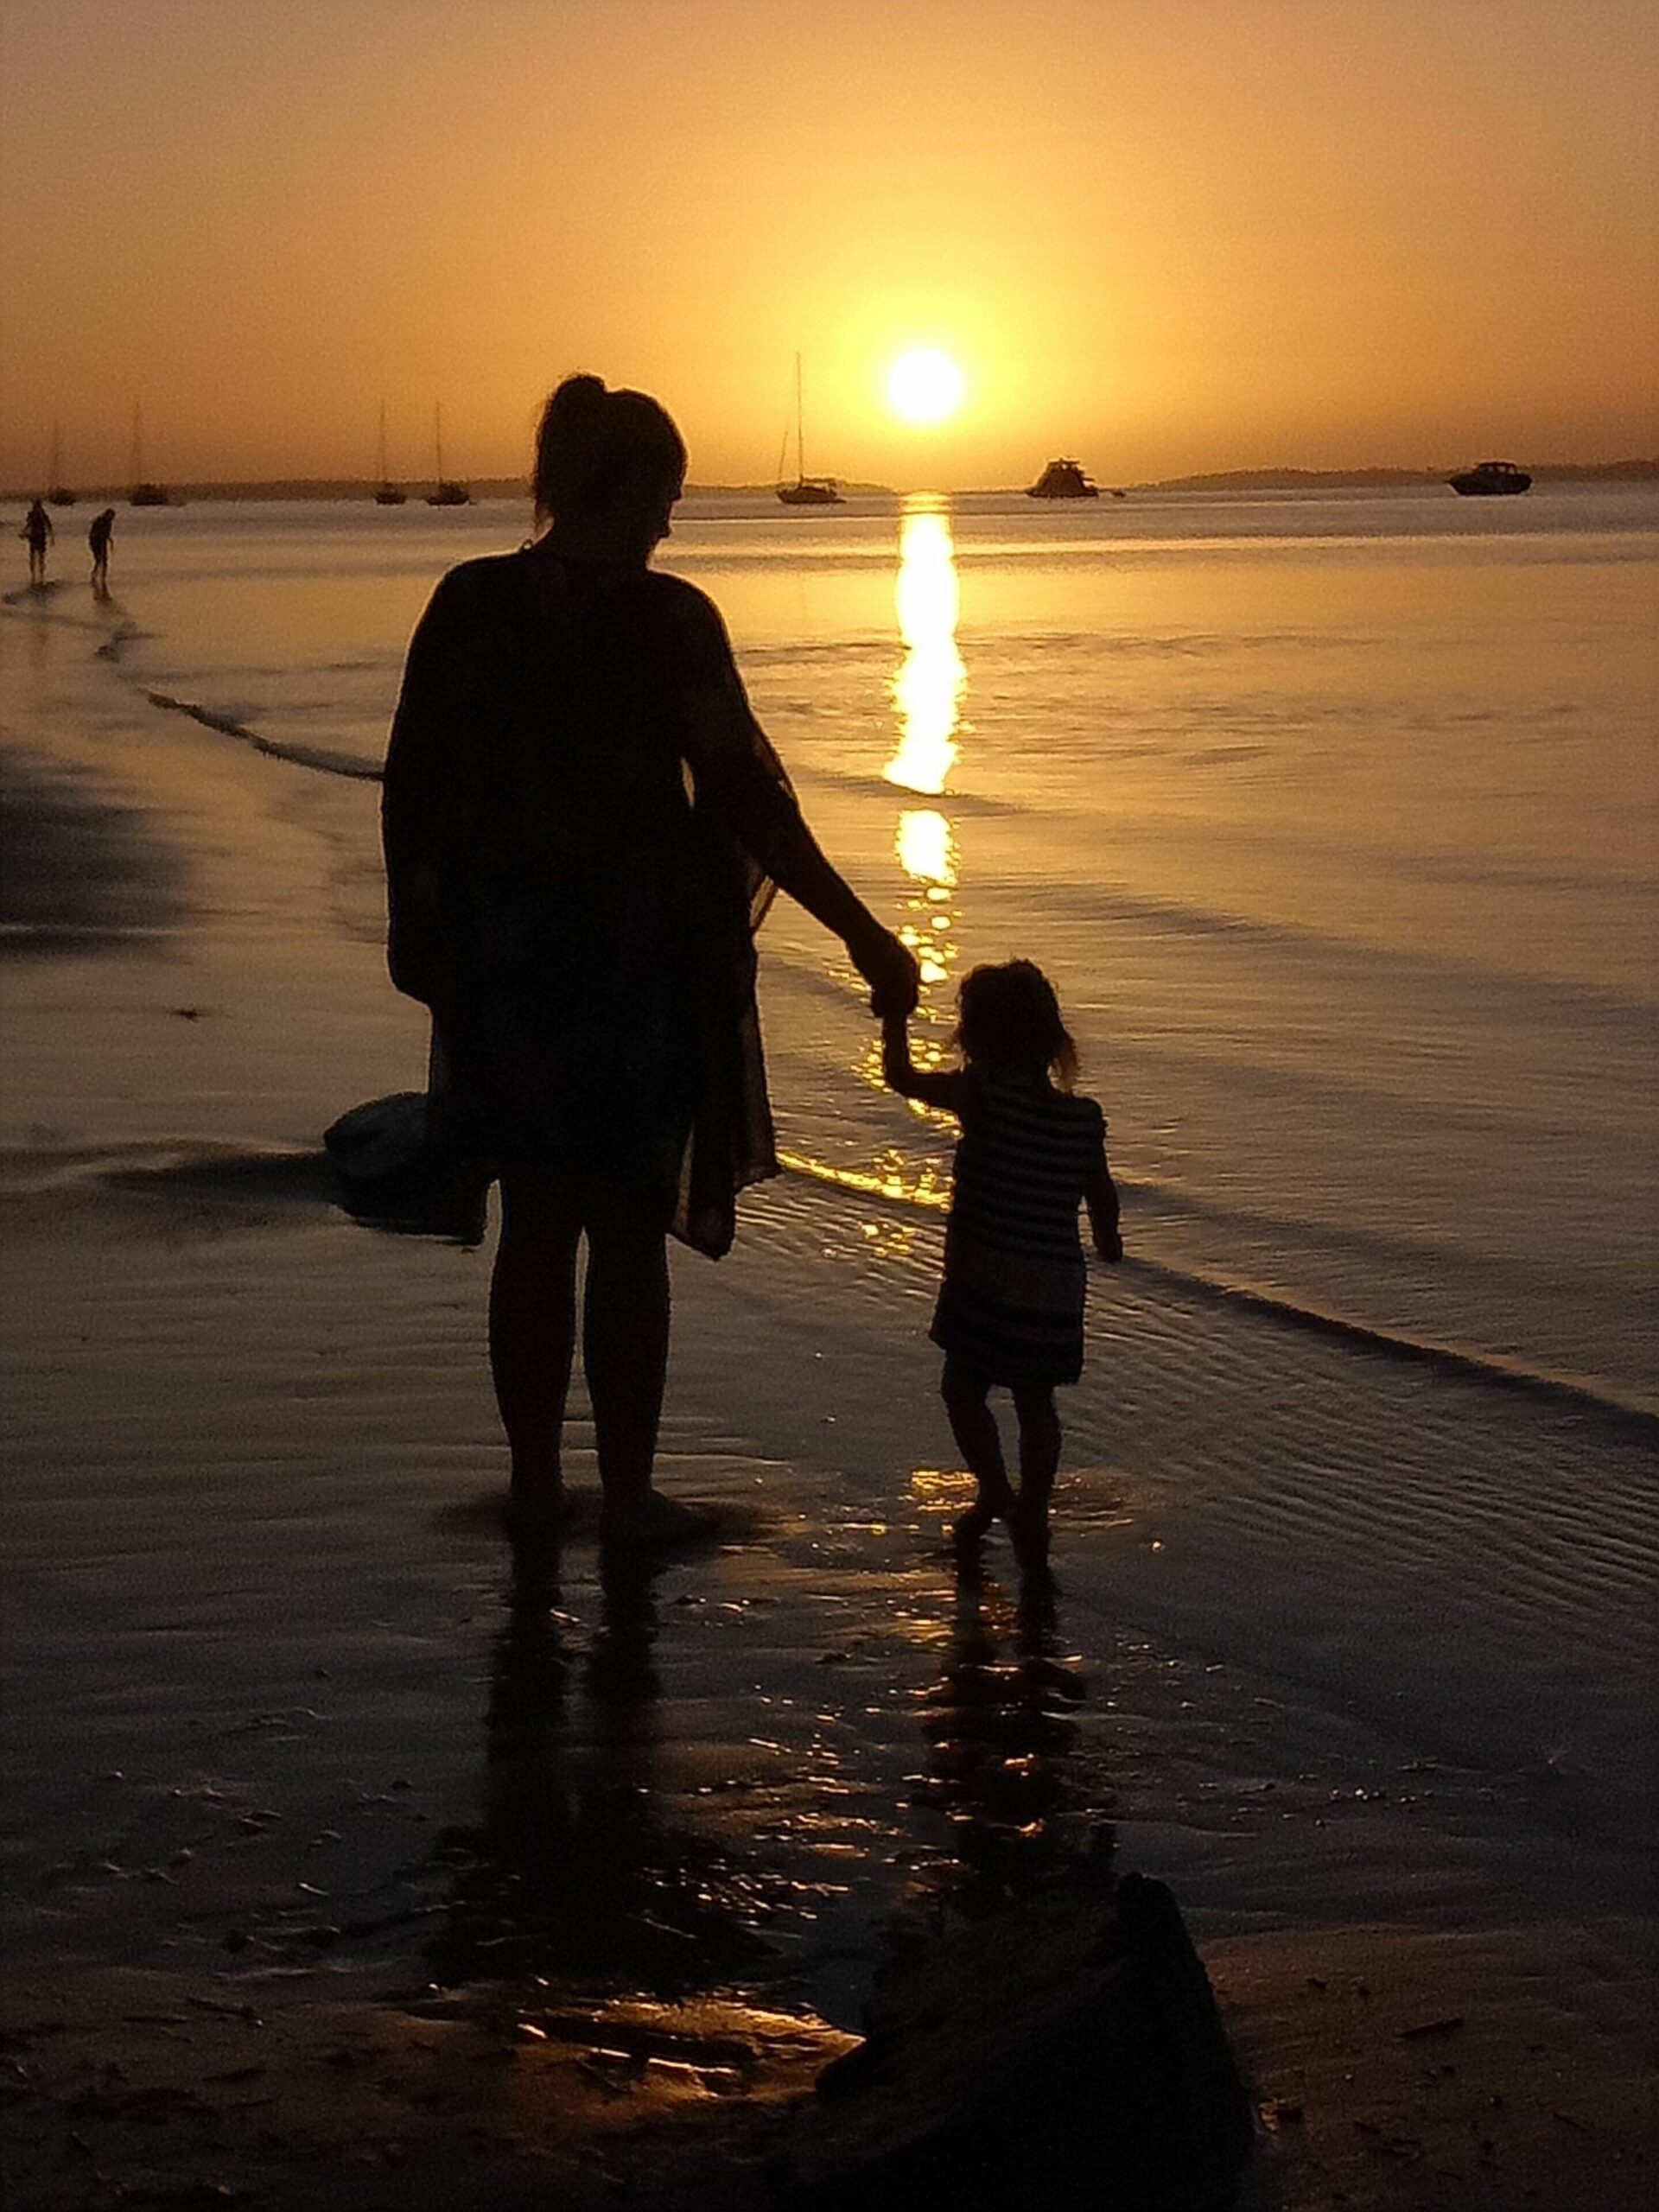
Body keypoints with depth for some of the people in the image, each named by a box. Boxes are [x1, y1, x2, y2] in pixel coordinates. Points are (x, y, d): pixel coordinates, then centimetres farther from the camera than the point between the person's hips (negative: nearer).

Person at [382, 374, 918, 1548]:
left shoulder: (468, 604, 0)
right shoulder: (665, 618, -13)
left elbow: (412, 781, 5)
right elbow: (745, 794, -14)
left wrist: (418, 926, 18)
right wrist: (863, 933, -9)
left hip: (503, 957, 4)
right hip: (637, 959, -4)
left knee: (536, 1221, 15)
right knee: (629, 1232, 6)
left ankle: (534, 1481, 22)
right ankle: (629, 1496, 13)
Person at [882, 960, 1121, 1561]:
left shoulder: (981, 1093, -11)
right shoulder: (1082, 1118, 2)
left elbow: (902, 1077, -2)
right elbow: (1102, 1196, 12)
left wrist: (895, 1015, 12)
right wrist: (1108, 1240, 33)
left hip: (985, 1282, -4)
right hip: (1056, 1286, 4)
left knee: (963, 1387, 10)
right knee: (1035, 1399, 16)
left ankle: (995, 1490, -3)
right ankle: (1033, 1511, 17)